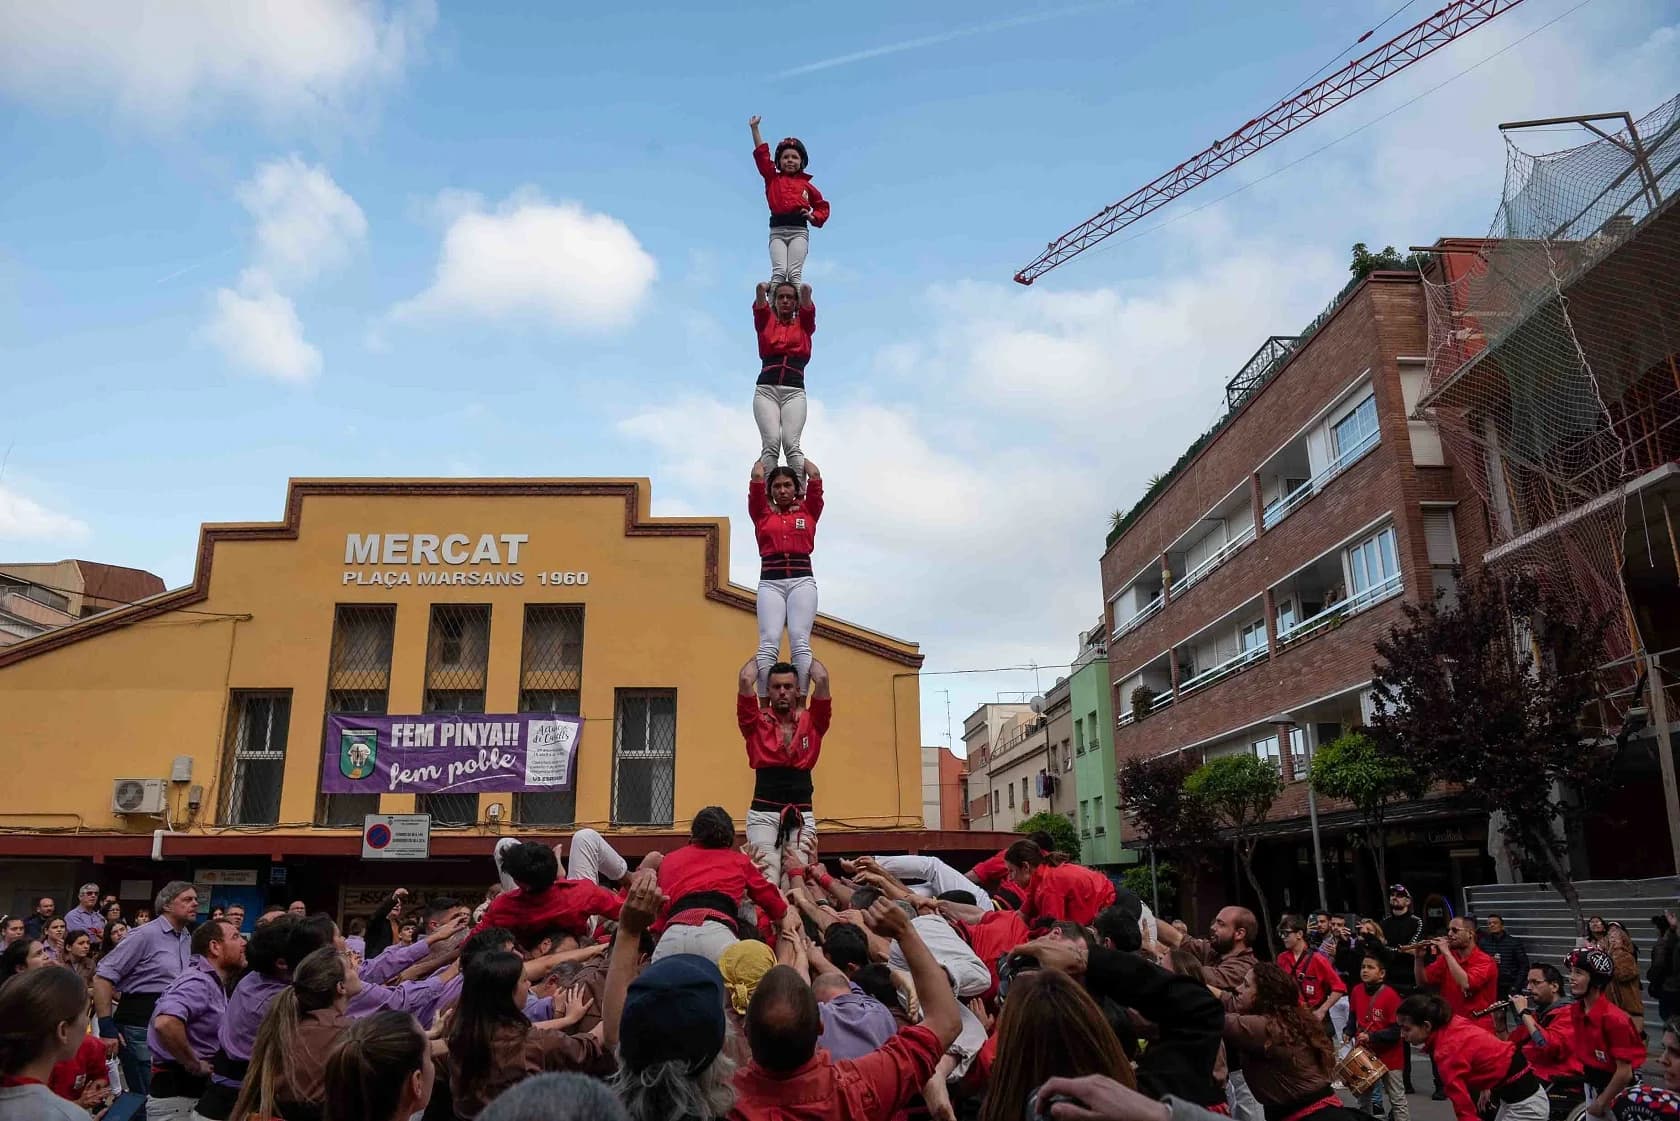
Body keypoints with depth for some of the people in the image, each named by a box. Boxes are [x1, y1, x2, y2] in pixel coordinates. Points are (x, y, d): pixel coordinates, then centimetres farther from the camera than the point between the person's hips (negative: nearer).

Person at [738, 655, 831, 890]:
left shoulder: (810, 722, 12)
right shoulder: (757, 723, 8)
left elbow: (822, 679, 2)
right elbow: (746, 679, -1)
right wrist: (760, 656, 17)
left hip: (802, 814, 1)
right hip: (763, 812, -1)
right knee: (766, 881, -14)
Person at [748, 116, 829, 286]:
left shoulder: (806, 185, 16)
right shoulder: (772, 178, 17)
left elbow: (822, 205, 24)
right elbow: (762, 154, 15)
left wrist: (814, 217, 4)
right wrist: (754, 128, 13)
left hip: (799, 230, 0)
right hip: (777, 231, 0)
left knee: (794, 272, -12)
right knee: (779, 271, -16)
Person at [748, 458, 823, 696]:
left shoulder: (807, 511, 18)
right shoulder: (762, 514, 17)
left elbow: (815, 476, 15)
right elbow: (757, 477, 14)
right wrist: (765, 458, 34)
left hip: (802, 580, 0)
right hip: (770, 581, 0)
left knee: (799, 641, -16)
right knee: (769, 642, -15)